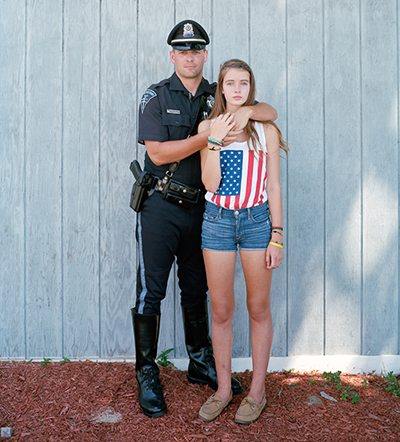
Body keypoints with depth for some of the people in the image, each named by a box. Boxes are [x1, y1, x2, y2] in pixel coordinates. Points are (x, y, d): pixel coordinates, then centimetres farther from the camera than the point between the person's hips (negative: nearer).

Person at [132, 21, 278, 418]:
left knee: (196, 290, 15)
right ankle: (147, 375, 13)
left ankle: (201, 363, 30)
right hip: (160, 206, -3)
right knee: (150, 291, 0)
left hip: (199, 207, 4)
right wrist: (208, 137, -19)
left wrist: (247, 110, -18)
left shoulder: (218, 98, 8)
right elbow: (157, 153, -13)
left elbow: (271, 112, 4)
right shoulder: (155, 97, -2)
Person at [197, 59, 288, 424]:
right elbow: (210, 182, -5)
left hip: (257, 220, -1)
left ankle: (257, 390, 22)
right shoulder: (208, 126, 4)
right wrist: (215, 140, -14)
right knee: (221, 311, 7)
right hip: (218, 220, 1)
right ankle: (223, 388, 23)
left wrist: (277, 235, -3)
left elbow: (274, 187, 2)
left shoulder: (266, 129, 2)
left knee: (258, 309, 7)